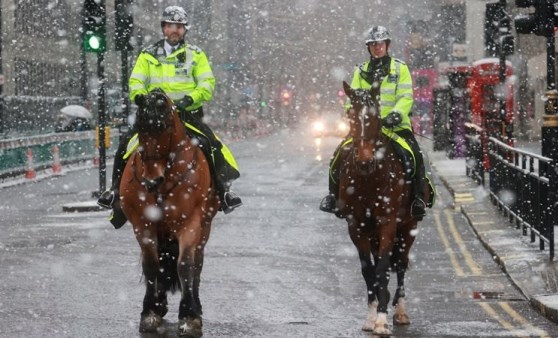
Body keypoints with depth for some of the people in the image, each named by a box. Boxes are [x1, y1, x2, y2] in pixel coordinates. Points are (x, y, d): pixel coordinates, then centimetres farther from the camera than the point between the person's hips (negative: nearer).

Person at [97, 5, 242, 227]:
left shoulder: (196, 55, 10)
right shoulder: (148, 55, 13)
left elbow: (207, 84, 3)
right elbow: (135, 81, 9)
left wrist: (191, 98, -17)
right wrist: (139, 95, -15)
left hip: (188, 114, -1)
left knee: (212, 145, -25)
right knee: (125, 146, -17)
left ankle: (223, 189, -16)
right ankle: (117, 188, -3)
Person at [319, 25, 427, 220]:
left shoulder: (400, 68, 7)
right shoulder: (361, 71, 16)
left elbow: (406, 97, -3)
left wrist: (396, 114, -21)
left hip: (396, 125, -3)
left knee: (415, 156, -24)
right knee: (340, 153, -12)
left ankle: (419, 198, -15)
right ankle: (334, 194, 0)